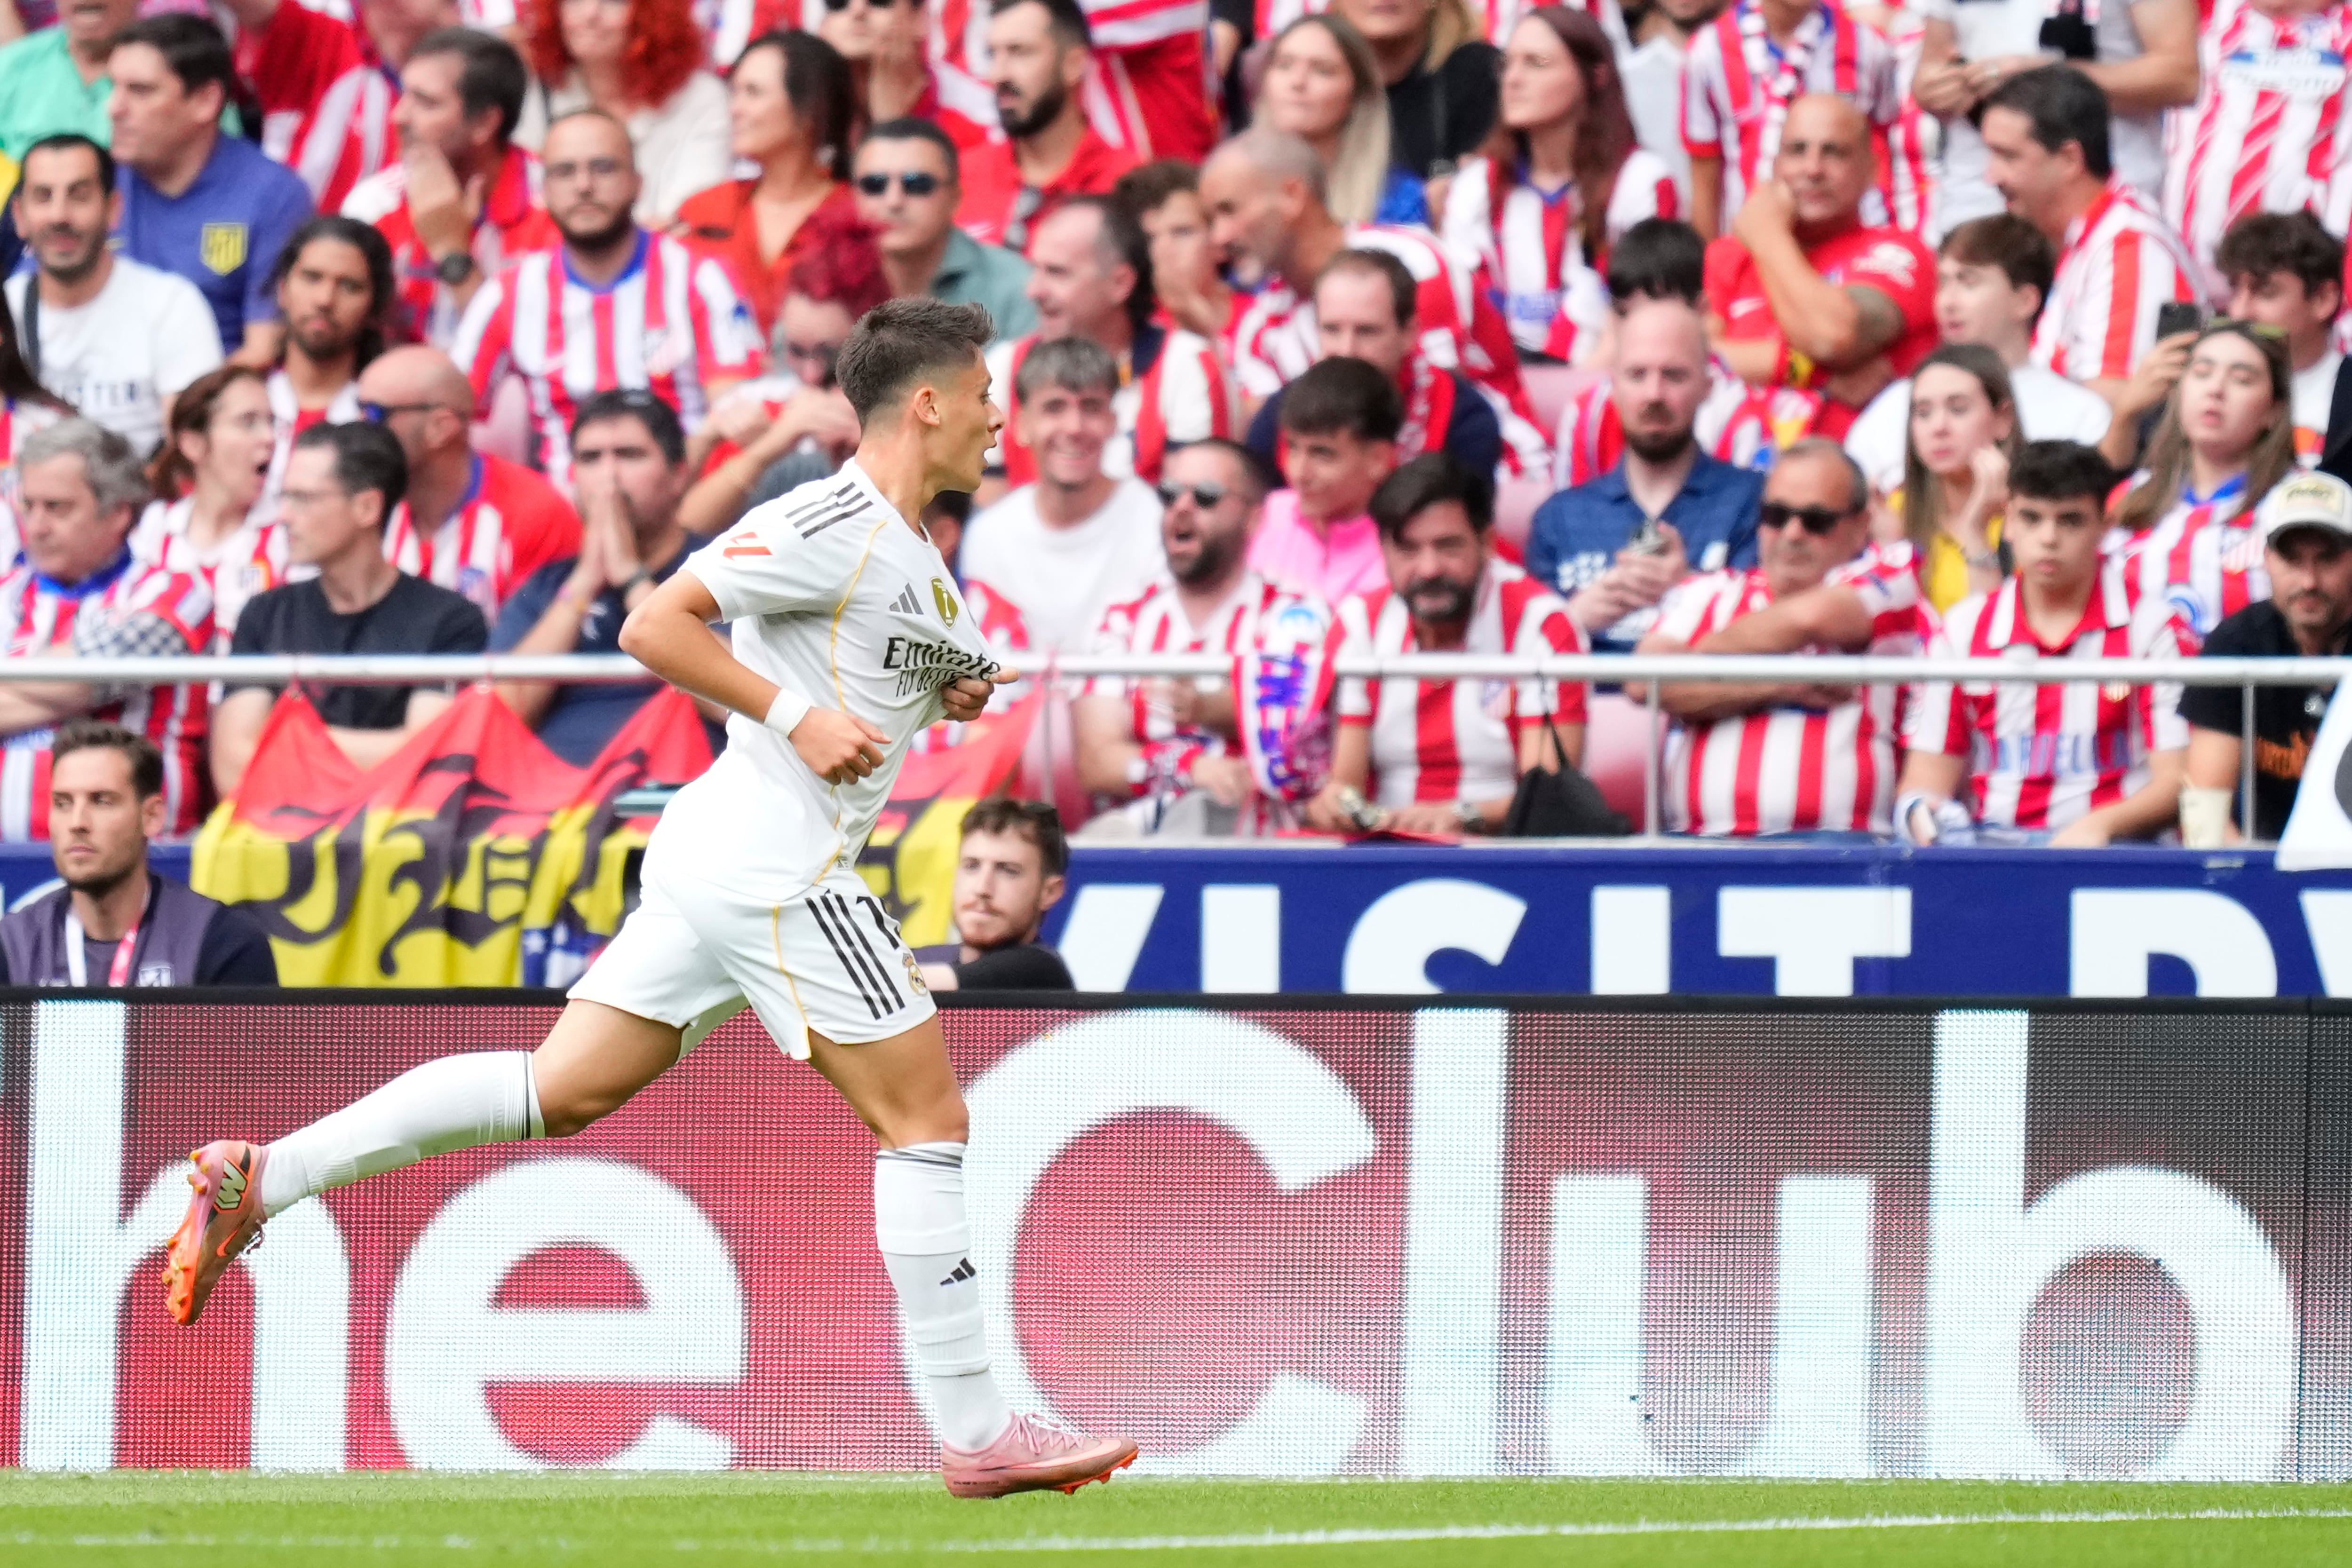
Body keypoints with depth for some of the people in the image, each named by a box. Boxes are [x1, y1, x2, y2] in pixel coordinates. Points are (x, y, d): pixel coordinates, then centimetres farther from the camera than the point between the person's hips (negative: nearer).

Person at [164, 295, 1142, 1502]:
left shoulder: (906, 553, 16)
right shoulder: (832, 528, -14)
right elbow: (655, 626, -17)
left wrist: (953, 691, 13)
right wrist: (796, 717, -21)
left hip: (718, 861, 10)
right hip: (777, 867, -10)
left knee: (564, 1091, 8)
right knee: (926, 1121, -5)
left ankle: (262, 1177, 5)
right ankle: (974, 1434, -3)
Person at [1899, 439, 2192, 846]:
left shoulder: (2153, 629, 5)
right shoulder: (1963, 632, 15)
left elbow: (2175, 782, -2)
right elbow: (1928, 778, 14)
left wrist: (2100, 824, -21)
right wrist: (1922, 810, -11)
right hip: (1987, 843, 2)